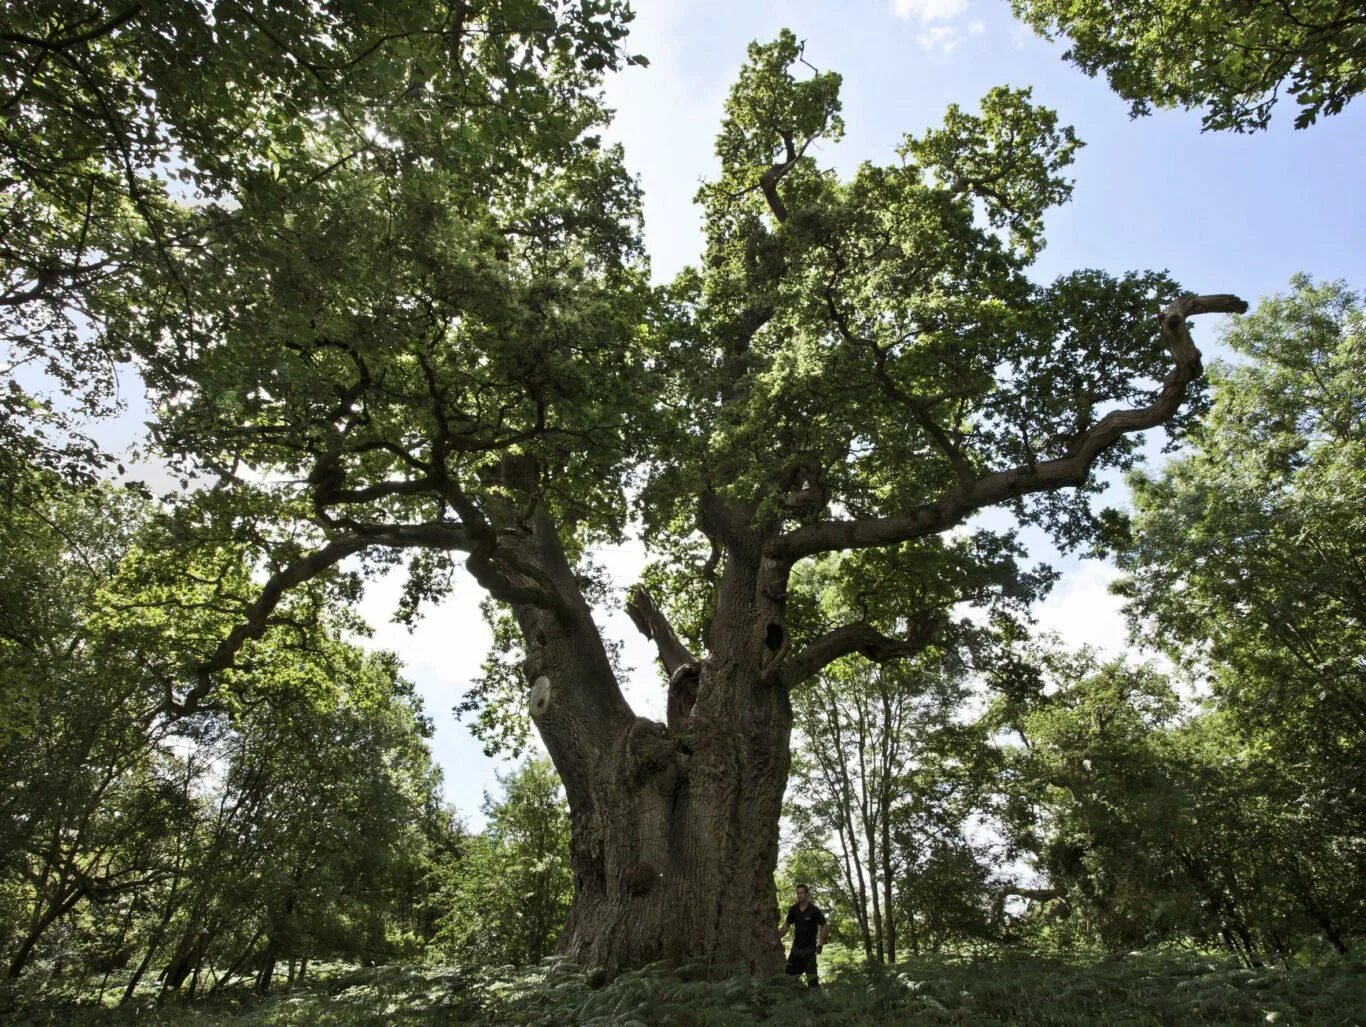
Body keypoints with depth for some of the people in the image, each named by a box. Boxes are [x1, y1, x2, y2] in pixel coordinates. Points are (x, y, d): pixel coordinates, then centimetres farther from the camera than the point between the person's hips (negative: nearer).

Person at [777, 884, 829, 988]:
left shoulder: (814, 910, -12)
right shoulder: (793, 910, 1)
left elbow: (825, 925, -8)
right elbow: (786, 925, 9)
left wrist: (821, 944, -12)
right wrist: (778, 939, 1)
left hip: (809, 948, -5)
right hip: (796, 947, 5)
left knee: (812, 977, -5)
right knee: (790, 973, 8)